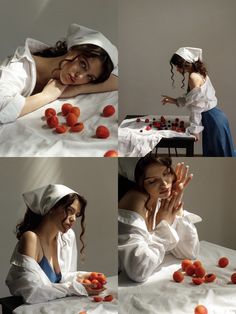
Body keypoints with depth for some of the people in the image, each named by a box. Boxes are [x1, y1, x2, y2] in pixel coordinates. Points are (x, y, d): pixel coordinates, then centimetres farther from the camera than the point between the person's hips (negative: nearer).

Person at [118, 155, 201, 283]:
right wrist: (163, 225, -20)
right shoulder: (135, 200, -21)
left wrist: (177, 208, -12)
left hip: (153, 277, 6)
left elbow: (190, 252, -2)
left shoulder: (164, 199, 0)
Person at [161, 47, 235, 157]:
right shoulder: (200, 73, 9)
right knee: (211, 154, 17)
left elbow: (196, 106, -19)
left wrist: (195, 129, -14)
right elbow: (192, 99, 19)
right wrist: (175, 101, 20)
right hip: (211, 117, 9)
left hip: (212, 119, -9)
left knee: (219, 154, 1)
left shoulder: (194, 77, -19)